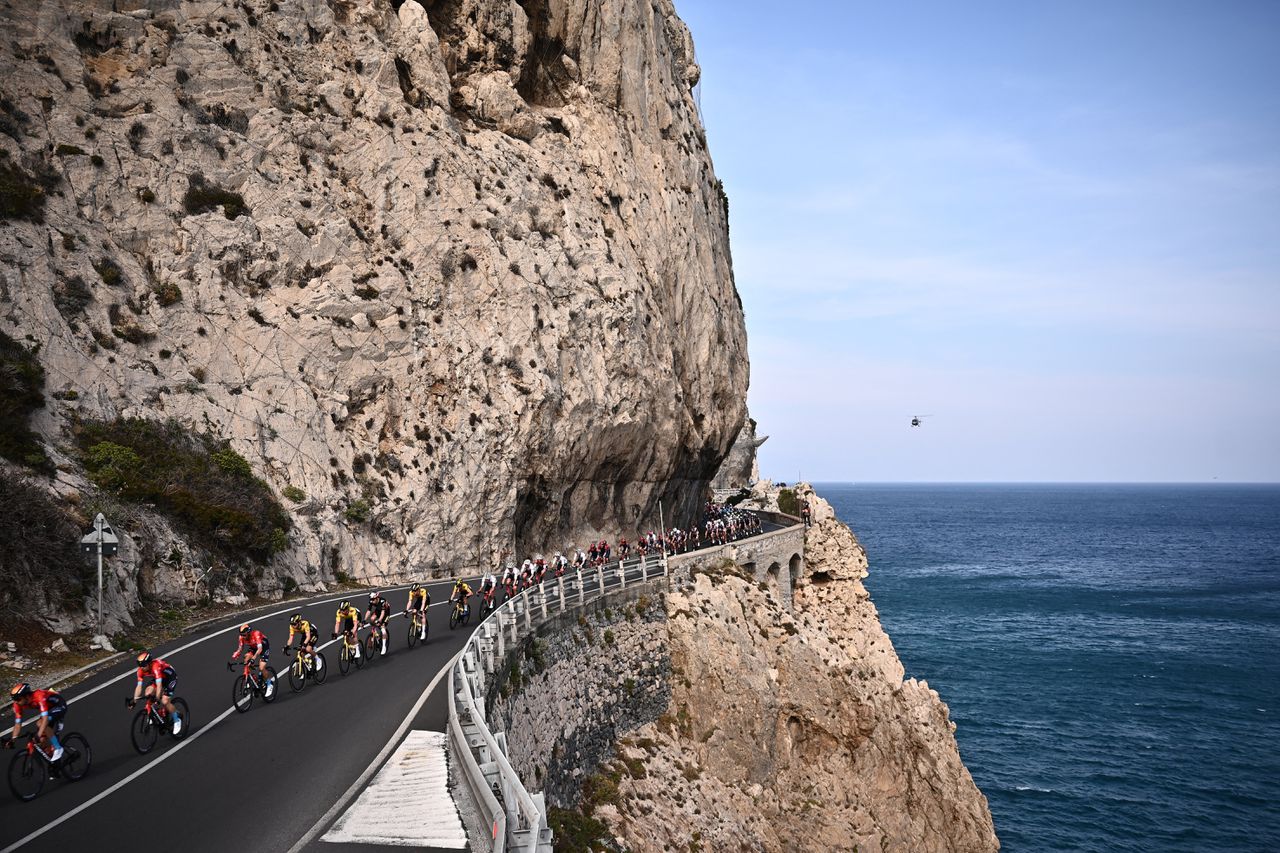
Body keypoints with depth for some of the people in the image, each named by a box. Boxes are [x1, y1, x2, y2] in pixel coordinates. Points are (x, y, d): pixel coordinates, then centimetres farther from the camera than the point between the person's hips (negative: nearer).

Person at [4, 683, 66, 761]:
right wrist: (12, 740, -21)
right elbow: (17, 724, -11)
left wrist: (38, 735, -51)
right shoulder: (18, 704, -16)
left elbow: (45, 718, -44)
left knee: (41, 724, -29)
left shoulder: (39, 697, -37)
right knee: (43, 740, -5)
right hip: (49, 708, 7)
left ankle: (58, 748, -17)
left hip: (60, 706, -7)